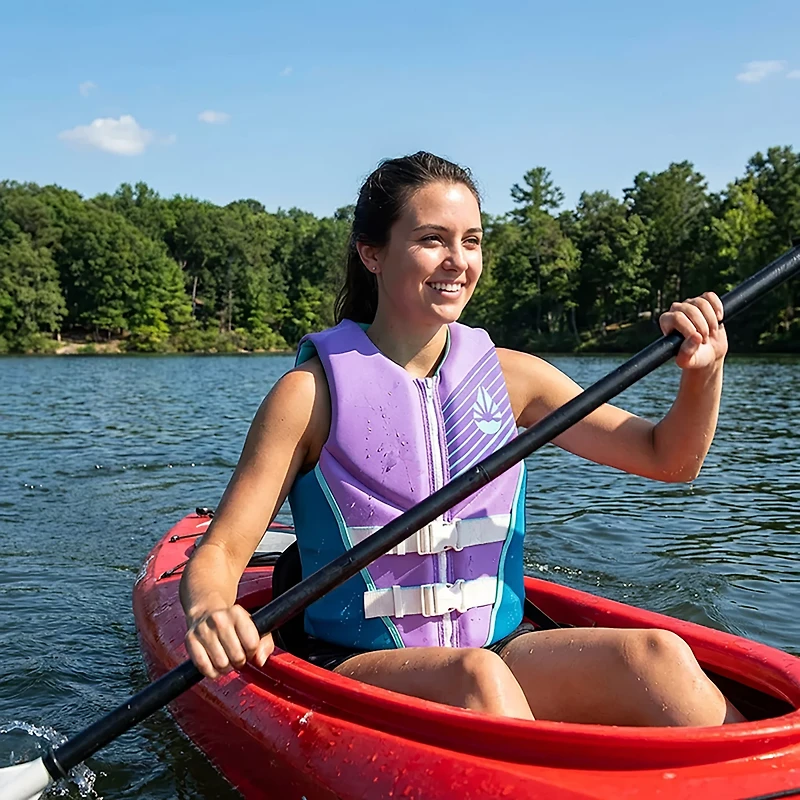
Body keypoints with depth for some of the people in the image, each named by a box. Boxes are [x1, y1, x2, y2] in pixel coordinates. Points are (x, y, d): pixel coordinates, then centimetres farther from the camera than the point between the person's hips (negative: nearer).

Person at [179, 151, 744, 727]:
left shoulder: (509, 377, 4)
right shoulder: (314, 391, -7)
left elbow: (669, 458, 8)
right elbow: (220, 554, -8)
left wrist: (703, 373, -12)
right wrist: (209, 612, -31)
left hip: (501, 650, 3)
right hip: (359, 670, -3)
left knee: (654, 654, -23)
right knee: (477, 676, -33)